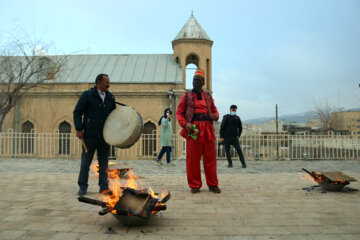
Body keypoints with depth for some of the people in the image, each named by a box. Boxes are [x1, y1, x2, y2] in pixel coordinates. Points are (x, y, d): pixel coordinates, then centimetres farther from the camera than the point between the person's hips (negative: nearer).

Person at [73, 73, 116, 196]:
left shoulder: (110, 97, 11)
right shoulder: (87, 95, -2)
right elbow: (77, 112, -3)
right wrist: (79, 129, -11)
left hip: (104, 136, 4)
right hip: (90, 135, -3)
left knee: (103, 162, 8)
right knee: (86, 162, 5)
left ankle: (104, 187, 16)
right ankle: (83, 187, 18)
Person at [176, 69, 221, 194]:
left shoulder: (208, 96, 17)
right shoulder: (186, 96, 9)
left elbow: (215, 111, 23)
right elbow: (179, 113, 5)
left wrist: (215, 116, -2)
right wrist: (185, 124, -12)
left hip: (208, 130, 3)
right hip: (193, 130, -2)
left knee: (210, 158, 4)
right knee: (193, 159, -1)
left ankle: (213, 184, 15)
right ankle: (195, 185, 10)